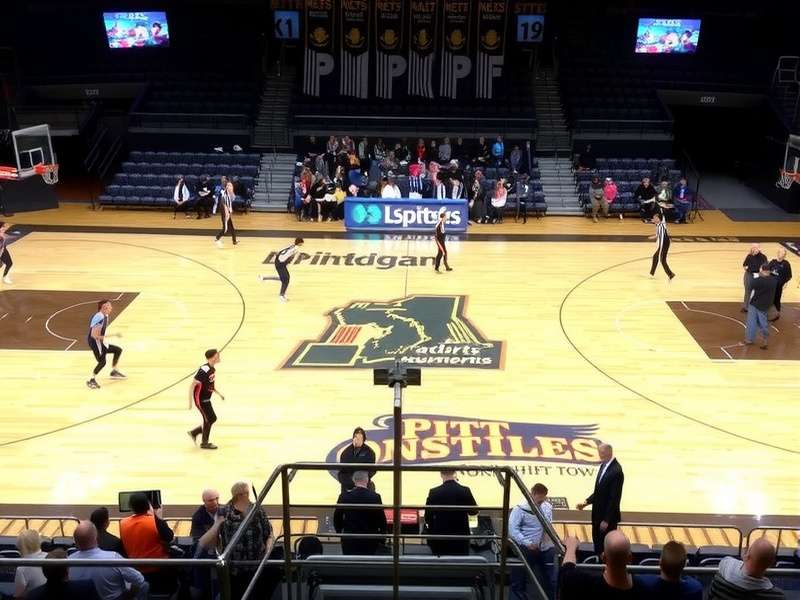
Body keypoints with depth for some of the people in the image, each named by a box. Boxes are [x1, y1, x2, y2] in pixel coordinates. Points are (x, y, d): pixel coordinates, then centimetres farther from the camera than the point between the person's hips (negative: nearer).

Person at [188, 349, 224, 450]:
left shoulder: (213, 369, 3)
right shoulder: (204, 370, -25)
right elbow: (192, 385, -23)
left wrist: (219, 393, 11)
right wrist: (190, 402, -22)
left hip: (206, 399, 9)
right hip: (200, 399, -9)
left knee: (213, 419, 13)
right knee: (209, 419, 0)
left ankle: (194, 433, 28)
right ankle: (204, 443, 17)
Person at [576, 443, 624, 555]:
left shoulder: (616, 471, -21)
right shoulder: (603, 466, 5)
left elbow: (614, 498, -21)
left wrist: (606, 520, -20)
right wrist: (586, 502, 4)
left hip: (608, 516, -8)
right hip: (598, 514, 8)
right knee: (598, 544, 16)